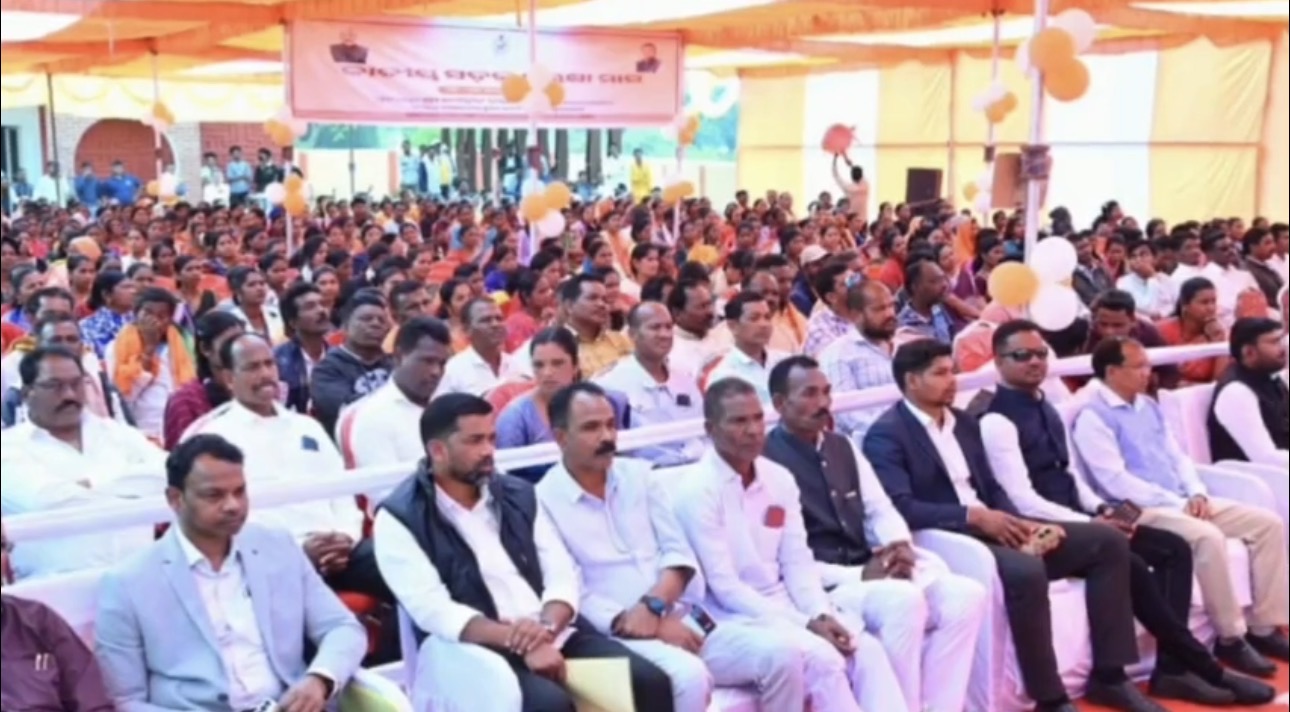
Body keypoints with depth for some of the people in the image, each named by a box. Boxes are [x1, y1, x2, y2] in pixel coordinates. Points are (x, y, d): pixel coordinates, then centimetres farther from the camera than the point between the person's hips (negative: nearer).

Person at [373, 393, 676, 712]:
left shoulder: (519, 495, 14)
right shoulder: (400, 518, -2)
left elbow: (562, 576, 8)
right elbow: (433, 610, -13)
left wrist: (547, 626, -15)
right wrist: (518, 642, -23)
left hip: (553, 634, 6)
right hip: (474, 646, -5)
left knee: (650, 682, -17)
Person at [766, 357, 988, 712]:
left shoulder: (843, 447, 15)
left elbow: (880, 510, 18)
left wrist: (900, 546, -5)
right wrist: (857, 575, -18)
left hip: (871, 571, 8)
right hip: (820, 588, -8)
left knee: (966, 594, -11)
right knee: (905, 601, -33)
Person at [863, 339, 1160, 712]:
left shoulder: (964, 423, 18)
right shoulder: (886, 436, -7)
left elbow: (991, 488, 17)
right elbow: (901, 508, -19)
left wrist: (1020, 524, -4)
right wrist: (974, 516, -24)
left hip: (991, 528, 9)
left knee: (1108, 542, -1)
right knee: (1026, 571, -37)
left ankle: (1108, 676, 1)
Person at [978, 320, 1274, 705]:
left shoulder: (1045, 407, 14)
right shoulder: (997, 421, -13)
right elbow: (1023, 502, -19)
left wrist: (1101, 509, 0)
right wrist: (1092, 524, -18)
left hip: (1074, 520, 9)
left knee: (1174, 548, -3)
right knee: (1131, 566, -27)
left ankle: (1172, 669, -8)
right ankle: (1206, 669, -12)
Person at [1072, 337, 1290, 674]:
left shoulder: (1149, 406, 18)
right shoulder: (1093, 417, -10)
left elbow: (1177, 455, 19)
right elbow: (1117, 482, -17)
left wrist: (1197, 494, -1)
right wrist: (1177, 503, -18)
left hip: (1183, 501, 9)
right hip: (1141, 510, -9)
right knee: (1208, 537, -34)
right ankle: (1230, 637, -19)